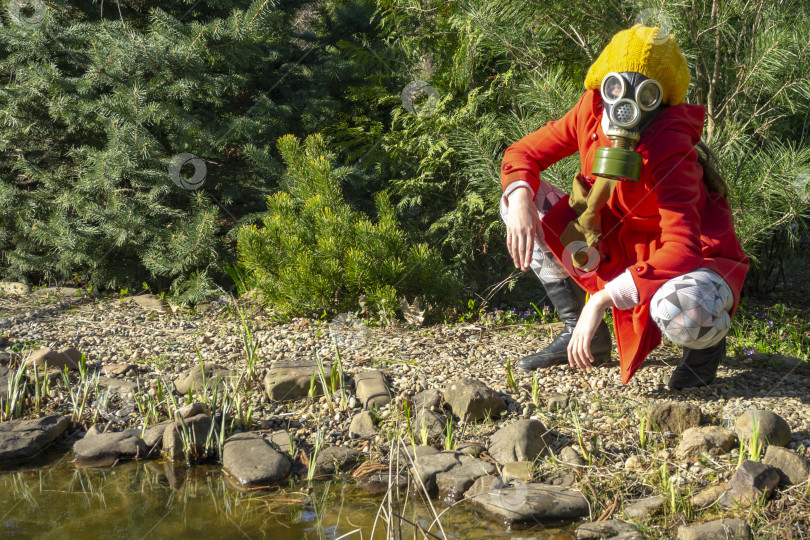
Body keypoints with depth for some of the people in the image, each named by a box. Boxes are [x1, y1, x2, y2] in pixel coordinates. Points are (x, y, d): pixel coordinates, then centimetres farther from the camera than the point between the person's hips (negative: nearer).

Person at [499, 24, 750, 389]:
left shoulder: (670, 148, -30)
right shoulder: (591, 111, -13)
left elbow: (682, 251, -39)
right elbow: (523, 153, -1)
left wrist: (602, 300, -43)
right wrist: (521, 199, -25)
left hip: (695, 262, -6)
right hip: (621, 247, 7)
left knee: (679, 314, -43)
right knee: (521, 200, -3)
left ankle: (705, 338, 0)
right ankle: (577, 331, 7)